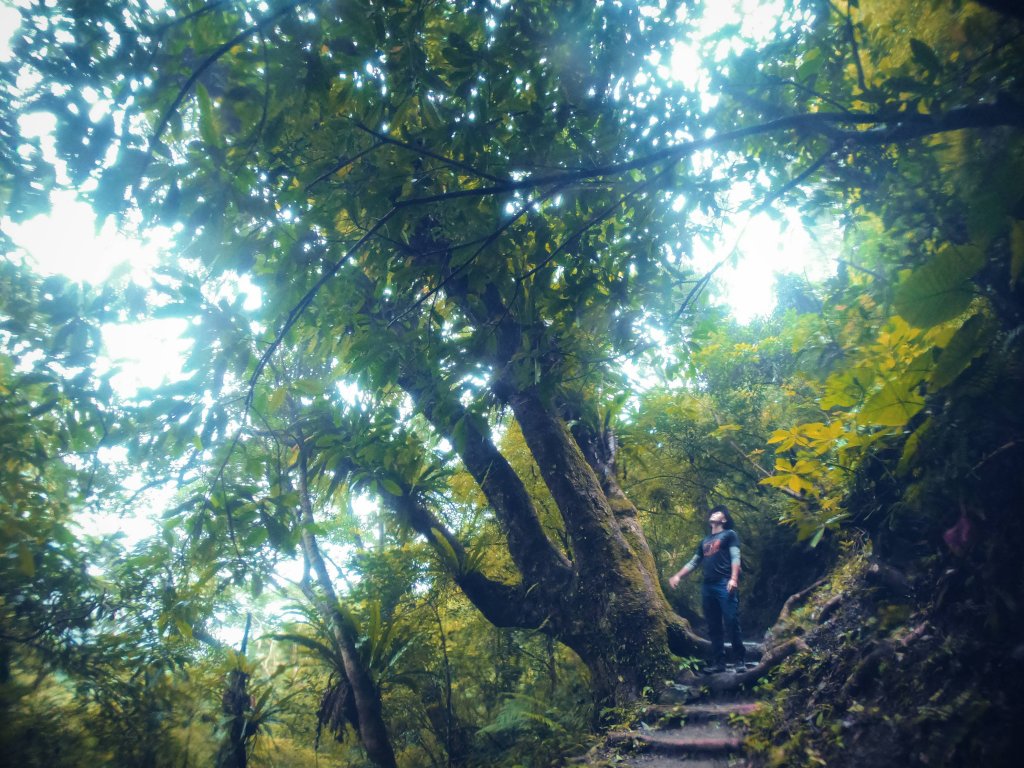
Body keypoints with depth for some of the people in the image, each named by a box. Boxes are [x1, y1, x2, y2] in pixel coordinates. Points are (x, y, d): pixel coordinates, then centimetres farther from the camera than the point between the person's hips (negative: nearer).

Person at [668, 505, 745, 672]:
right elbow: (693, 563, 27)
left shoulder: (729, 534, 10)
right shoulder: (705, 541, 26)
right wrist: (678, 576, 16)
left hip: (725, 585, -6)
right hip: (707, 587, 6)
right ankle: (718, 662, 9)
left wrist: (734, 579, -18)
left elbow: (735, 557, -4)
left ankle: (739, 660, -1)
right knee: (713, 627, 5)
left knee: (731, 624, -10)